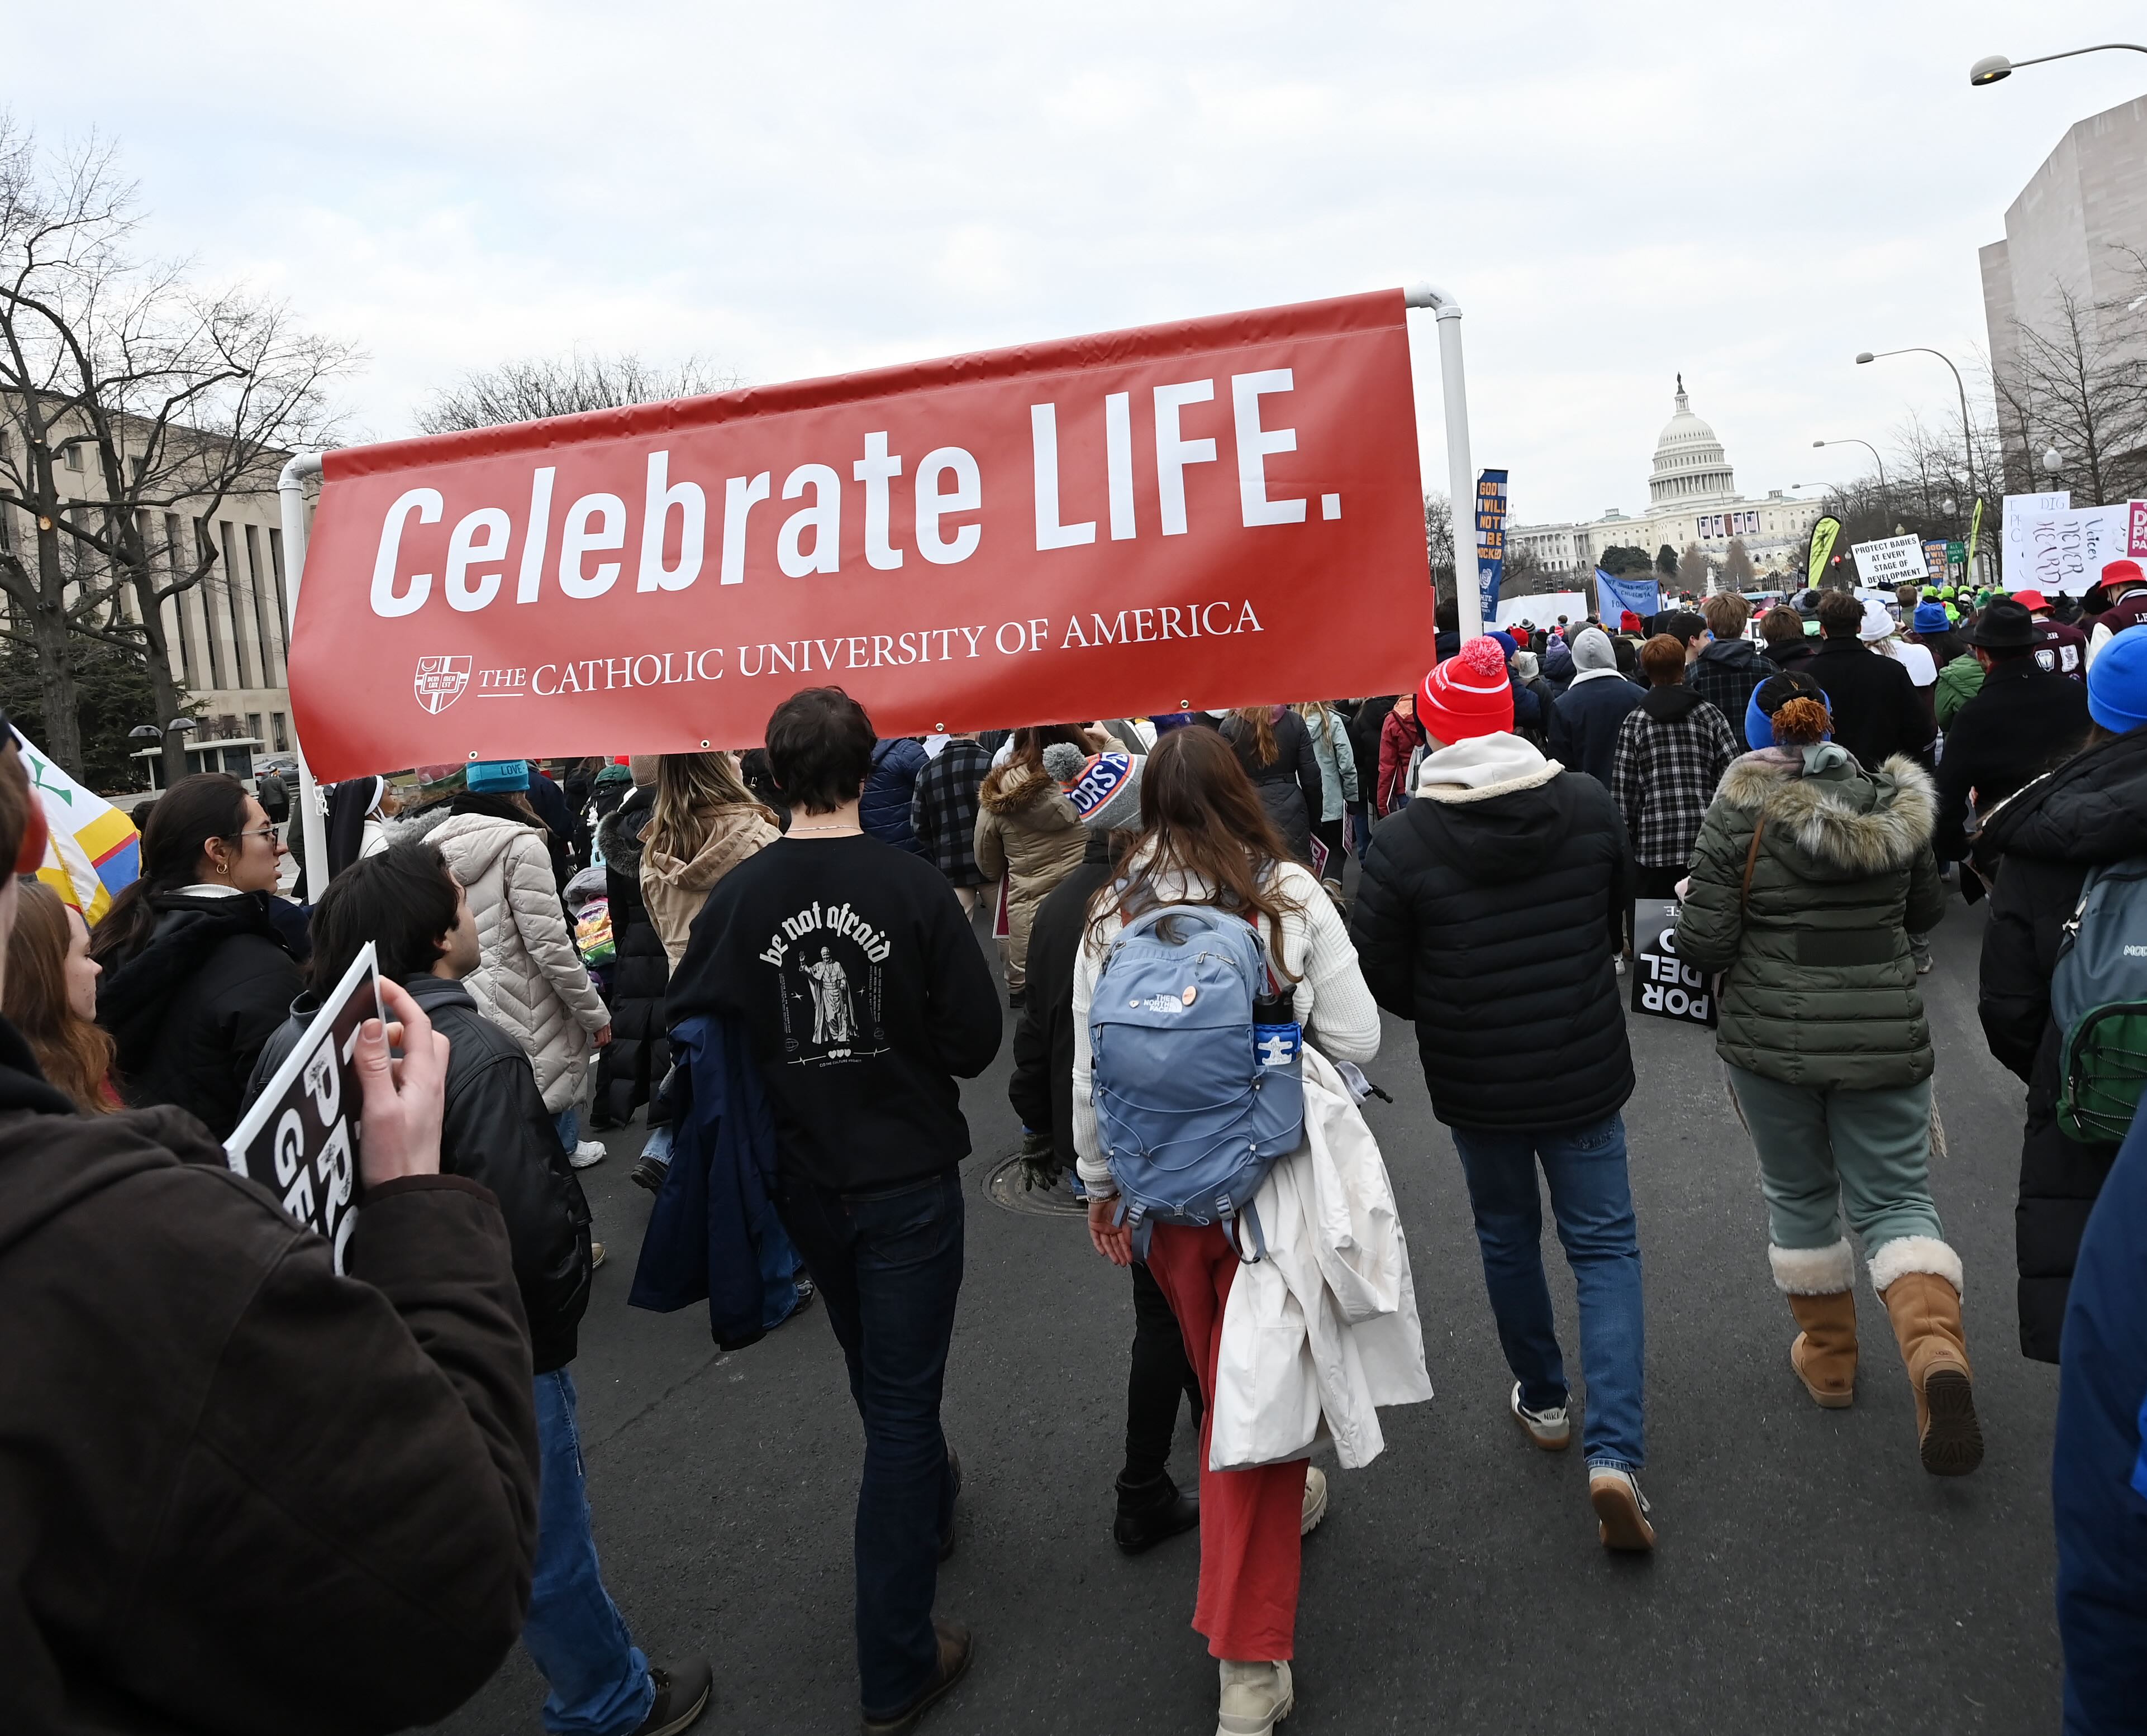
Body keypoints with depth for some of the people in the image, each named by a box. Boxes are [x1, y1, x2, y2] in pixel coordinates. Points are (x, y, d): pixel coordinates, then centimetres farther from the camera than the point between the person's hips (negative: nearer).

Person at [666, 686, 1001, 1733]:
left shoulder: (737, 896, -12)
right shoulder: (914, 887, -17)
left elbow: (690, 1023, -8)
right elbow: (976, 1039, -15)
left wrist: (784, 1059, 7)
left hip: (804, 1179, 3)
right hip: (909, 1176, -3)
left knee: (878, 1376, 26)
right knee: (902, 1399, 7)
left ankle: (926, 1502, 53)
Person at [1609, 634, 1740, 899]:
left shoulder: (1634, 722, 1)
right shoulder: (1711, 716, 4)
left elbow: (1622, 790, -1)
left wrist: (1625, 838, 7)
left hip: (1654, 846, -1)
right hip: (1708, 842, 1)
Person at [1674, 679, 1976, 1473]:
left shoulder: (1739, 812, -11)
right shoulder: (1896, 804, 1)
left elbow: (1704, 944, -14)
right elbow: (1927, 910, 14)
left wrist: (1691, 906, 6)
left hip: (1773, 1040, -2)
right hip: (1886, 1035, 2)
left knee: (1799, 1195, 16)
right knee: (1895, 1197, 8)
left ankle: (1828, 1355, 29)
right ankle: (1936, 1347, -15)